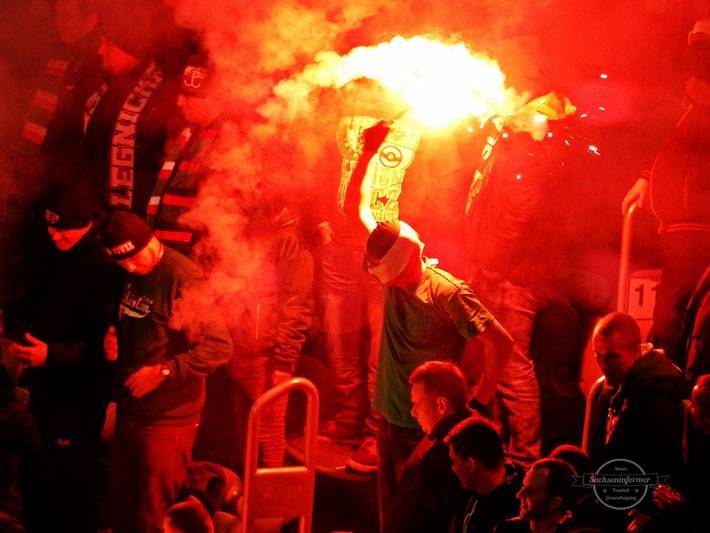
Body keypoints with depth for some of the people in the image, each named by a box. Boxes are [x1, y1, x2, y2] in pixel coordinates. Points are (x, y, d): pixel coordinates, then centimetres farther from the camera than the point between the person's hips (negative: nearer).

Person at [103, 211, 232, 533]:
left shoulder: (184, 281, -19)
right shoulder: (133, 276, 7)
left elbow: (220, 347, -23)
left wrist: (163, 372, -22)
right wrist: (114, 336, 3)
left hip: (168, 419, -8)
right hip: (130, 409, 8)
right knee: (122, 506, 15)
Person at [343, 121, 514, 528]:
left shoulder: (448, 293, -16)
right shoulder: (393, 277, 5)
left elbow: (502, 344, -18)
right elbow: (357, 209, 10)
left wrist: (477, 403, -14)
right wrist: (369, 153, 4)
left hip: (427, 431, -7)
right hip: (390, 423, 7)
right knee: (391, 515, 13)